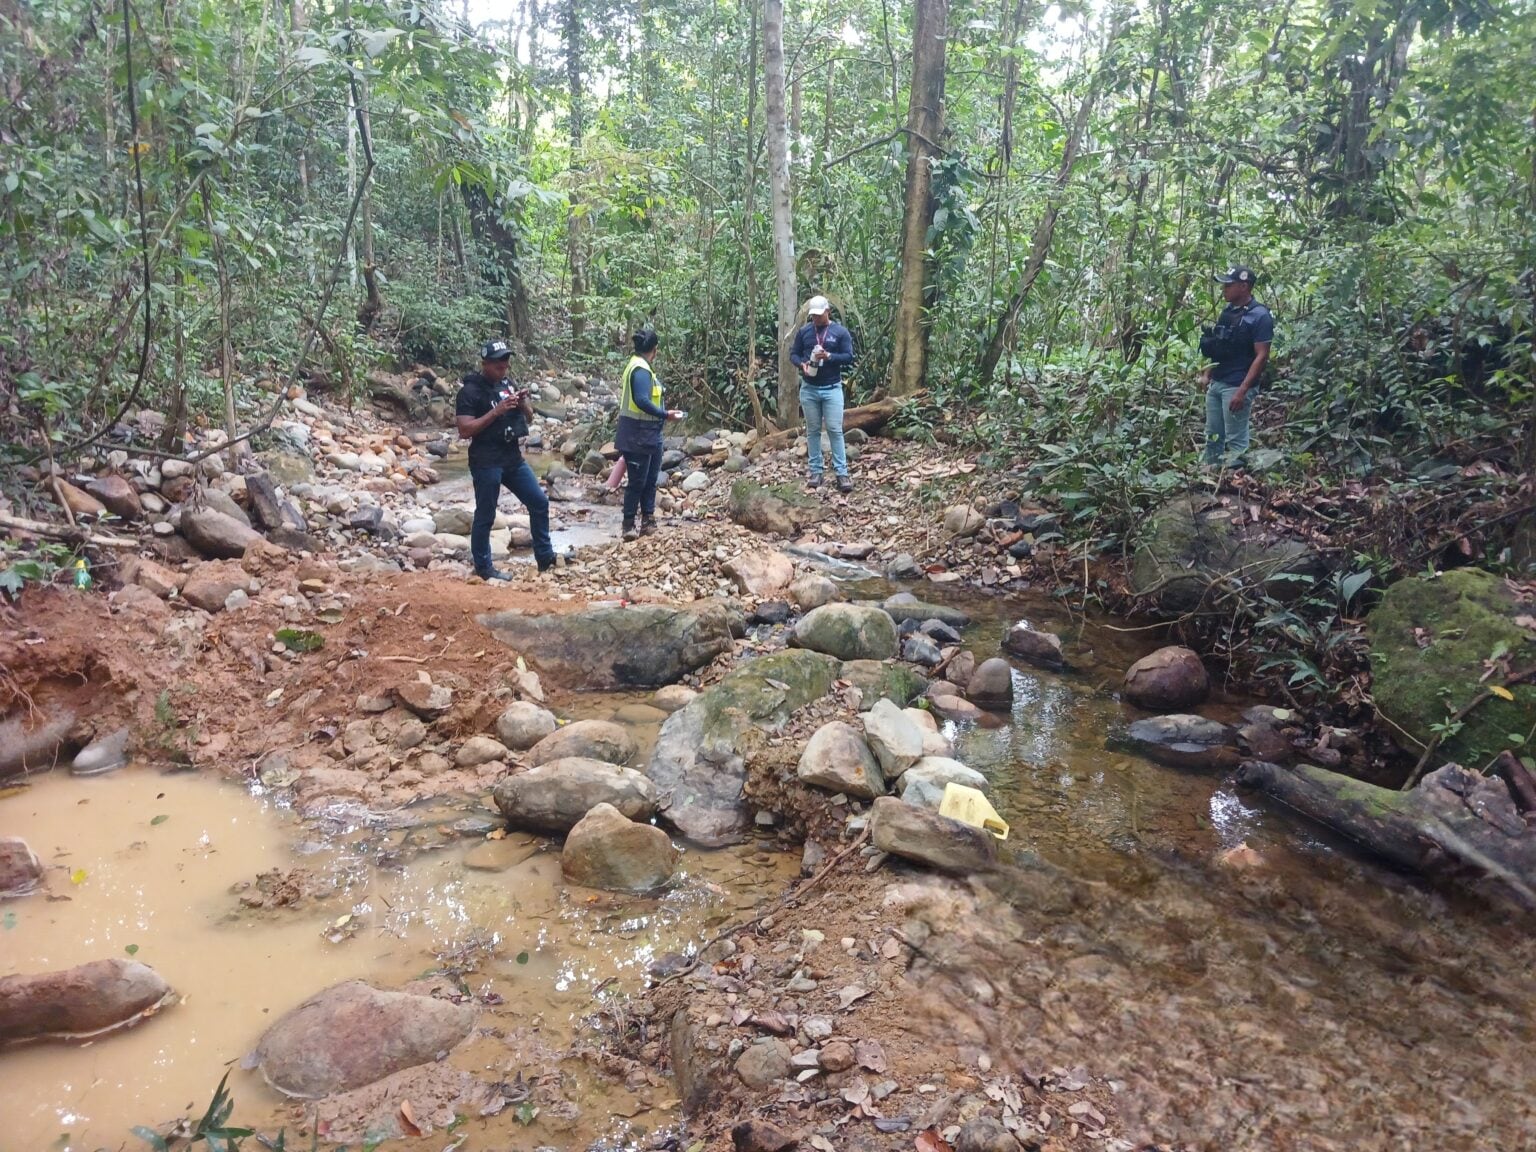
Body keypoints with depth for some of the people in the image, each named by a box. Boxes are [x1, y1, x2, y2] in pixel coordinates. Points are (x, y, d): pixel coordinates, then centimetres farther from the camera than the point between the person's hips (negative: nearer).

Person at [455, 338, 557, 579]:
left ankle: (545, 558, 18)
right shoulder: (470, 391, -11)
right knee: (485, 515, 1)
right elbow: (465, 430, -18)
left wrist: (523, 403, -7)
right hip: (486, 462, -7)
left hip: (514, 458, 7)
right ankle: (483, 567, 15)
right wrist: (496, 411, -23)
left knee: (539, 502, 8)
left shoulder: (508, 385, 10)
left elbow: (529, 417, 16)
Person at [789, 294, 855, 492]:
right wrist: (802, 364, -13)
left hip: (832, 389, -2)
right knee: (812, 431, 6)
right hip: (808, 389, 3)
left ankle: (842, 473, -4)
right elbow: (793, 354, 10)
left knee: (835, 430, -6)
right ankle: (816, 471, 13)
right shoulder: (804, 332, 6)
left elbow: (849, 357, -4)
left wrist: (828, 356, -20)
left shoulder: (841, 332, -1)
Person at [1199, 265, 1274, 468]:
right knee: (1212, 436, 13)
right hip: (1215, 384, 8)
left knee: (1235, 441, -3)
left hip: (1235, 387, -8)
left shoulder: (1259, 315, -12)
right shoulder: (1228, 311, 11)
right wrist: (1207, 374, 12)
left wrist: (1243, 390, -21)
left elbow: (1262, 356, -15)